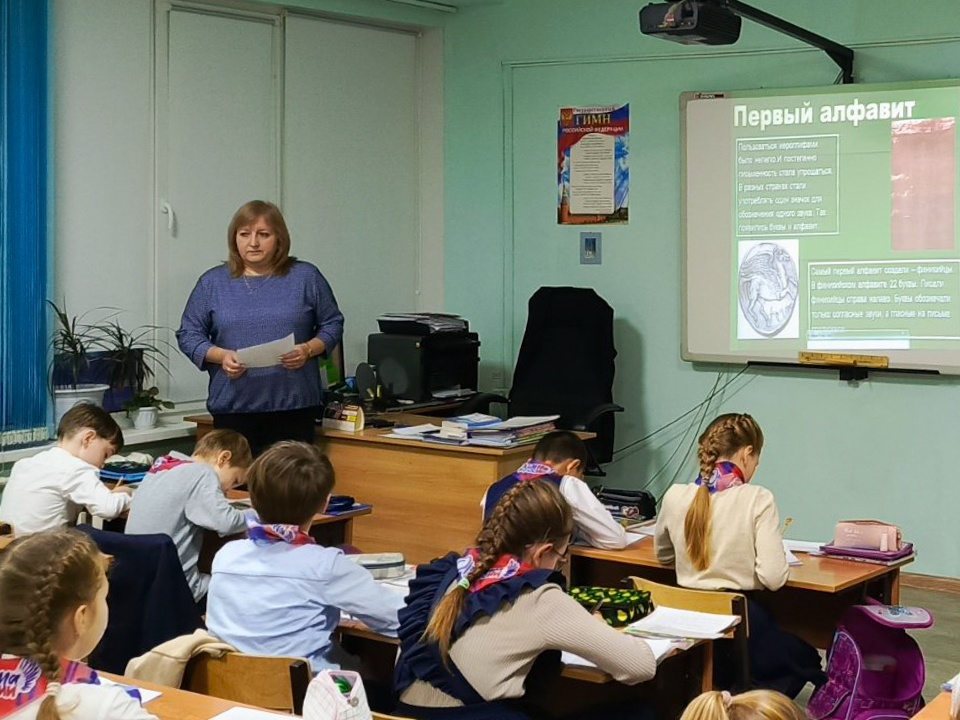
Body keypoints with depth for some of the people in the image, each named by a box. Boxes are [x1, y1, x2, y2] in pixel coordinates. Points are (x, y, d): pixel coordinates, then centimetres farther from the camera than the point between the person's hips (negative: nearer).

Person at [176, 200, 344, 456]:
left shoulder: (306, 277, 7)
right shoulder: (212, 282, 8)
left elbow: (332, 324, 11)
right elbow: (188, 334, 9)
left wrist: (308, 349, -8)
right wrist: (221, 355, -9)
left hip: (294, 406, 0)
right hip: (233, 407, 1)